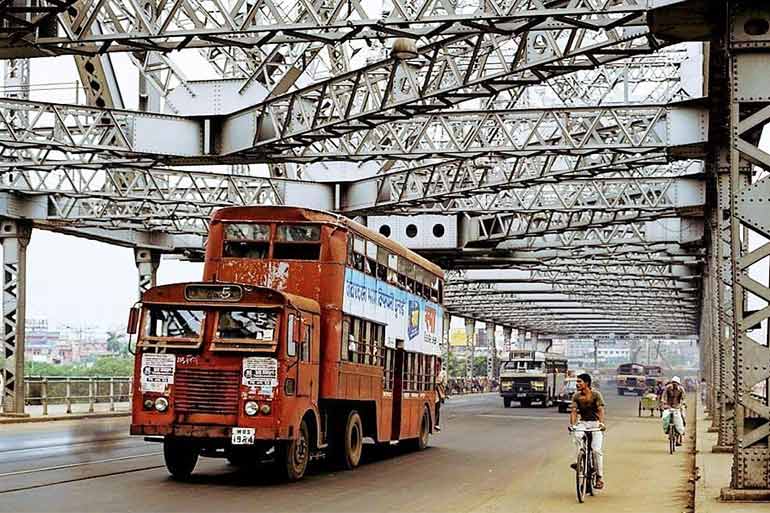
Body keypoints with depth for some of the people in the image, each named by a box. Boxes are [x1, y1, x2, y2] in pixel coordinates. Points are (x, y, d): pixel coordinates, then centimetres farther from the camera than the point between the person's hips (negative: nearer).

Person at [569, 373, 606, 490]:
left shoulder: (596, 394, -10)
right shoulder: (576, 396, 0)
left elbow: (601, 410, -20)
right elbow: (574, 411, -7)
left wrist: (601, 423, -37)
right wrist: (572, 424, -25)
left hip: (595, 423, -3)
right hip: (583, 423, 3)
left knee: (596, 449, -14)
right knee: (576, 435, -32)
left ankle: (600, 477, -4)